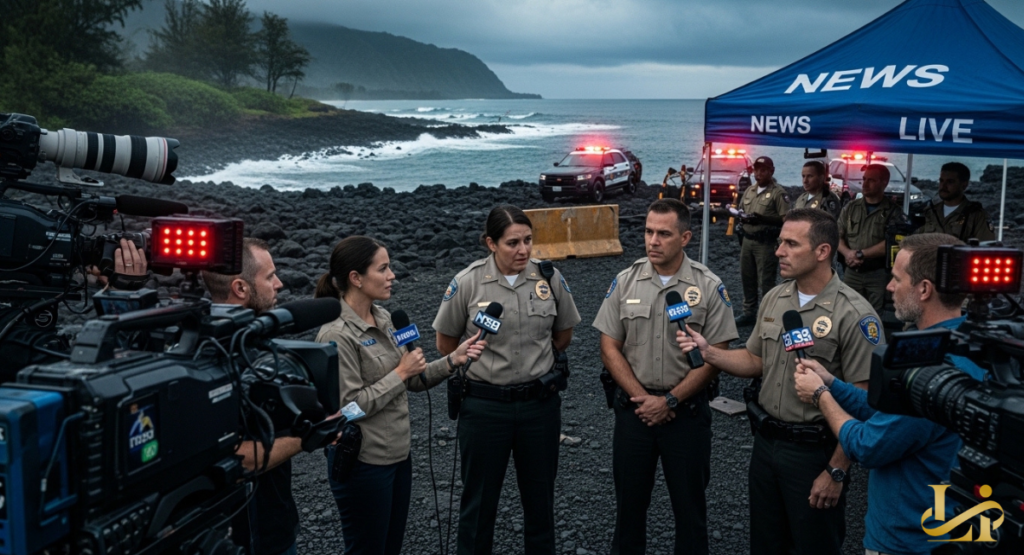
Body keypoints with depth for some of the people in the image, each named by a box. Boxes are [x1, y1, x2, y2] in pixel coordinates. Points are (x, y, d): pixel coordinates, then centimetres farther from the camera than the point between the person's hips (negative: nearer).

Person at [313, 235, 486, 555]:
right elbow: (350, 406, -22)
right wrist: (401, 372, -18)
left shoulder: (382, 318, 5)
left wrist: (453, 360, -3)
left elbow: (411, 381, 11)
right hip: (363, 464, -8)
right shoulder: (337, 335, -20)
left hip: (397, 454, 8)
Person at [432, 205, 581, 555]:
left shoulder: (549, 277, -5)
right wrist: (484, 366, 7)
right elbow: (445, 342, 1)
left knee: (540, 494, 16)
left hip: (540, 402, 2)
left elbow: (563, 335, 10)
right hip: (484, 404, -2)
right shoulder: (468, 283, -11)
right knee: (479, 497, 11)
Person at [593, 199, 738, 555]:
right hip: (634, 408, 2)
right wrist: (642, 397, -9)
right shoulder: (625, 282, 0)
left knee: (689, 500, 9)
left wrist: (669, 401, -12)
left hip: (688, 410, -2)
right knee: (629, 498, 14)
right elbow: (610, 349, 0)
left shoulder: (709, 287, -7)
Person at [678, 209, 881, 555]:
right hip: (766, 442, 6)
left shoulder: (854, 315, -18)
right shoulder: (775, 298, 4)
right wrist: (708, 352, -5)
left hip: (815, 451, -6)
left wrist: (836, 472, -16)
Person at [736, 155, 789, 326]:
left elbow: (785, 219, -13)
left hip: (766, 243, -7)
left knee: (766, 282, -4)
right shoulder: (749, 191, 14)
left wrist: (763, 218, -24)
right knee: (747, 278, 13)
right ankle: (749, 312, 24)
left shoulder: (778, 193, -7)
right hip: (747, 240, 7)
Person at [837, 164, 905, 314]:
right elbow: (838, 236, 9)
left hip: (879, 274, -3)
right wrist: (848, 253, -11)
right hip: (851, 273, 3)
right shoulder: (851, 207, 11)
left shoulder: (893, 211, -1)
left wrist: (860, 254, -12)